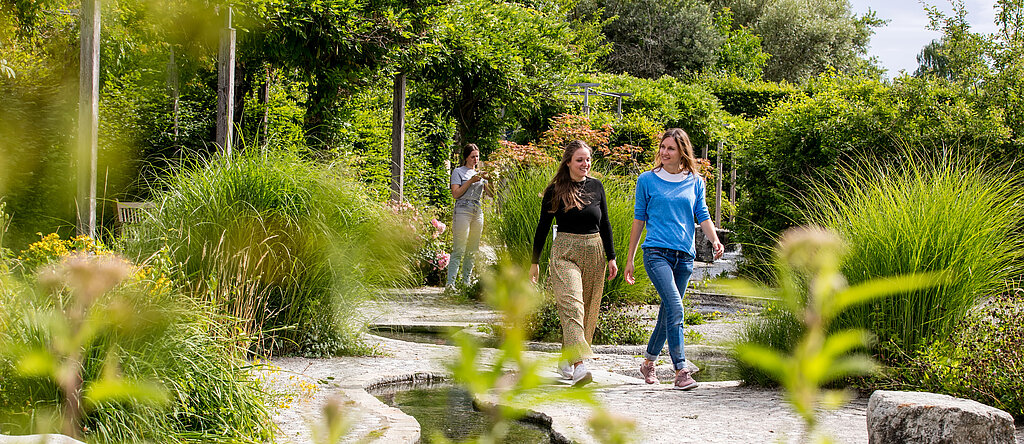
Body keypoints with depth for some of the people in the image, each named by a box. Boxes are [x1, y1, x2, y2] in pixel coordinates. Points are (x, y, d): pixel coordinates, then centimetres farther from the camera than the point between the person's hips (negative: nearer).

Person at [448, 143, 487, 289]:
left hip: (478, 212, 6)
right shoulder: (458, 172, 3)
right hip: (463, 211, -6)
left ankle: (466, 280, 10)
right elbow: (455, 194, -6)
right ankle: (450, 282, -16)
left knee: (472, 250, 5)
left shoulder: (480, 173, 19)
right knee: (459, 250, -13)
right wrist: (471, 181, -12)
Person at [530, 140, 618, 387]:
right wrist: (535, 262, 4)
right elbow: (543, 226, 4)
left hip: (594, 252, 4)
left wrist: (611, 257, 6)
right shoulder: (554, 190, -2)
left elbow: (605, 224, 11)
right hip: (565, 253, -4)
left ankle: (566, 359, 24)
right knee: (571, 305, -20)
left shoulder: (596, 187, 7)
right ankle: (579, 366, -31)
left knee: (588, 310, 8)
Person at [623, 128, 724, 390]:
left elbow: (702, 216, 10)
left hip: (684, 256, 4)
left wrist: (715, 241, -10)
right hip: (657, 252, -4)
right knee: (675, 308, -19)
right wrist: (629, 259, 10)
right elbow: (639, 219, 9)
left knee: (668, 312, 10)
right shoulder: (647, 180, 4)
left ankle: (649, 361, 30)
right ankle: (680, 371, -19)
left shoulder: (695, 182, 10)